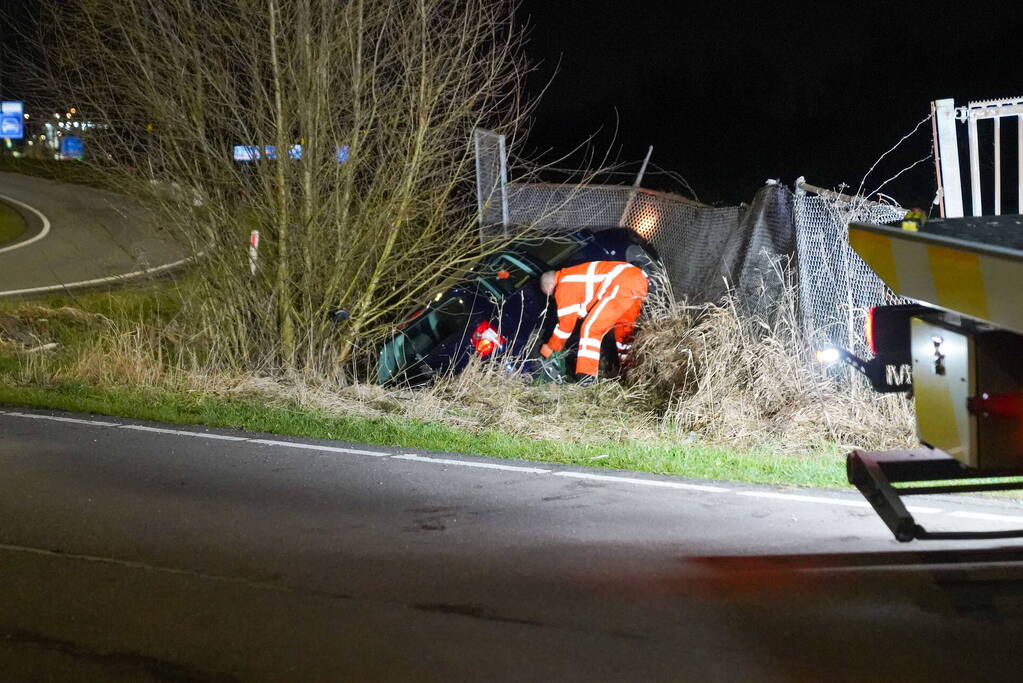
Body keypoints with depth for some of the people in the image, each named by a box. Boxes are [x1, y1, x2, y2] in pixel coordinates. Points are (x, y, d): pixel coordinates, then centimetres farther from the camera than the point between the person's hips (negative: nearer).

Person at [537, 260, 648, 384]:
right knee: (623, 326, 30)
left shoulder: (564, 286, 2)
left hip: (623, 285, -10)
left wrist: (548, 349, 16)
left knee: (590, 329, -6)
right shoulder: (572, 277, 31)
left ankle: (586, 379, -12)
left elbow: (566, 324, 4)